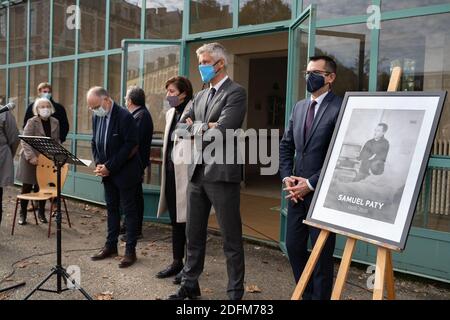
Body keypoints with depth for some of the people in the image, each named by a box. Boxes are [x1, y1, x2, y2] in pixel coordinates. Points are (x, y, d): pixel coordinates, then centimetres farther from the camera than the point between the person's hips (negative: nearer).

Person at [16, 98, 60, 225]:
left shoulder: (55, 122, 4)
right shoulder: (32, 122, -9)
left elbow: (57, 141, 10)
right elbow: (25, 141, -15)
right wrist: (31, 157, -26)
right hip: (31, 160, -3)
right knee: (27, 187, 5)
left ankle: (41, 213, 23)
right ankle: (23, 214, 19)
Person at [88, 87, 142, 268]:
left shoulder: (124, 117, -17)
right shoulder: (96, 117, 5)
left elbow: (131, 145, -20)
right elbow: (95, 142, 13)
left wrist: (109, 166, -18)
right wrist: (98, 163, -3)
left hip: (125, 172, -7)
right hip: (108, 172, 7)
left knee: (129, 210, 2)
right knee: (111, 209, 15)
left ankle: (130, 251, 11)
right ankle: (111, 246, 27)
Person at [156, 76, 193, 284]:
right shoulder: (170, 113, 14)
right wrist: (166, 168, 18)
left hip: (186, 173, -8)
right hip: (170, 172, 8)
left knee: (187, 220, 2)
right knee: (175, 220, 16)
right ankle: (177, 262, 29)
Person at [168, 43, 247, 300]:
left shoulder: (236, 92, -6)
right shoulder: (200, 96, 17)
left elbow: (220, 132, -18)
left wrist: (194, 128, -3)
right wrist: (204, 127, -7)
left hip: (221, 173, -7)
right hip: (197, 173, 7)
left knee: (231, 238, 3)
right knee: (194, 235, 16)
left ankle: (235, 293, 15)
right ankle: (190, 285, 31)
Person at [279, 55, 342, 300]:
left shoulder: (340, 108, -11)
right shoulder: (299, 107, 12)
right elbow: (286, 145, 15)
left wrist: (311, 184, -14)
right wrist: (287, 177, 2)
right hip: (297, 191, 7)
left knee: (321, 252, 5)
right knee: (293, 246, 15)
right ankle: (306, 294, 34)